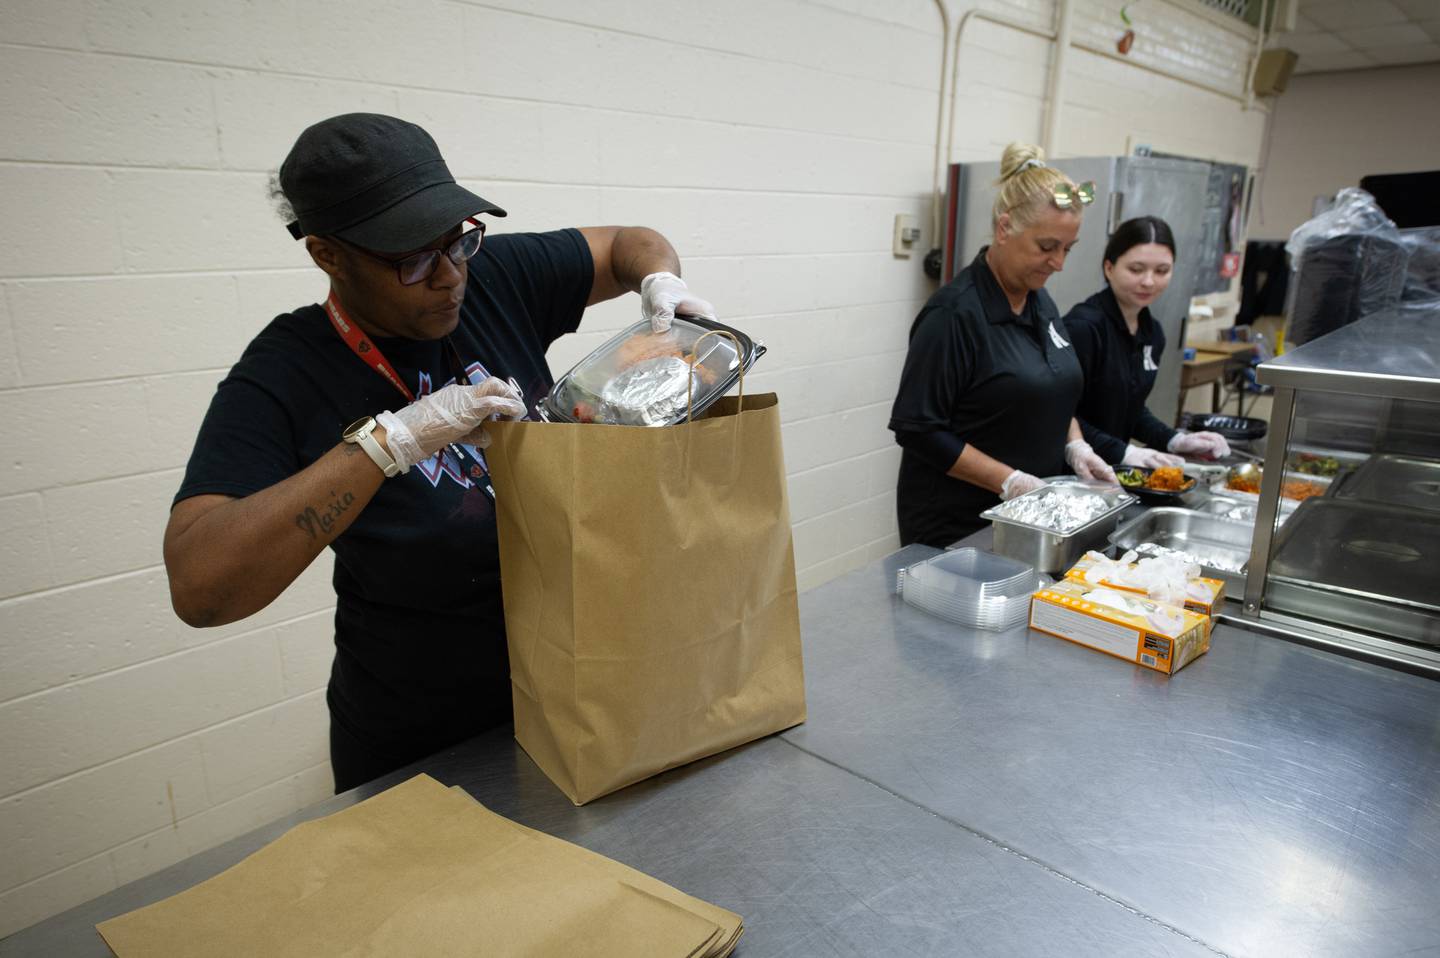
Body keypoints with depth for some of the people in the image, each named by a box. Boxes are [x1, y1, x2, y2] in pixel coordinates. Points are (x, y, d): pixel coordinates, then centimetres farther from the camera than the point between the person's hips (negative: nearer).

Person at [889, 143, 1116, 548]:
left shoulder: (1040, 301, 6)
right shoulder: (955, 313, -19)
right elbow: (918, 429, -20)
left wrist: (1075, 446, 1)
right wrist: (1009, 481, -22)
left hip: (1032, 512, 8)